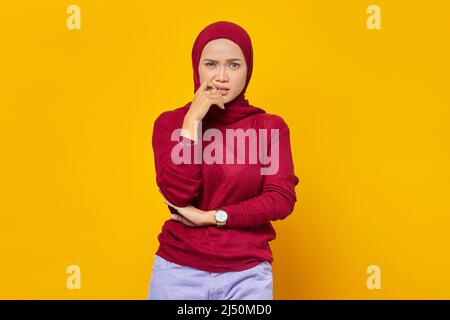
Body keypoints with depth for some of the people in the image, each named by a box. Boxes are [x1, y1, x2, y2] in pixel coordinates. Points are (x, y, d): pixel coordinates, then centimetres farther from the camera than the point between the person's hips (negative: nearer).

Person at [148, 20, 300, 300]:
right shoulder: (170, 122, -2)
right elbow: (178, 194, -14)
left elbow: (282, 199, -11)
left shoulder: (271, 127, -2)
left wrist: (211, 216, -13)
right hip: (179, 270, 0)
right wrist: (192, 121, -16)